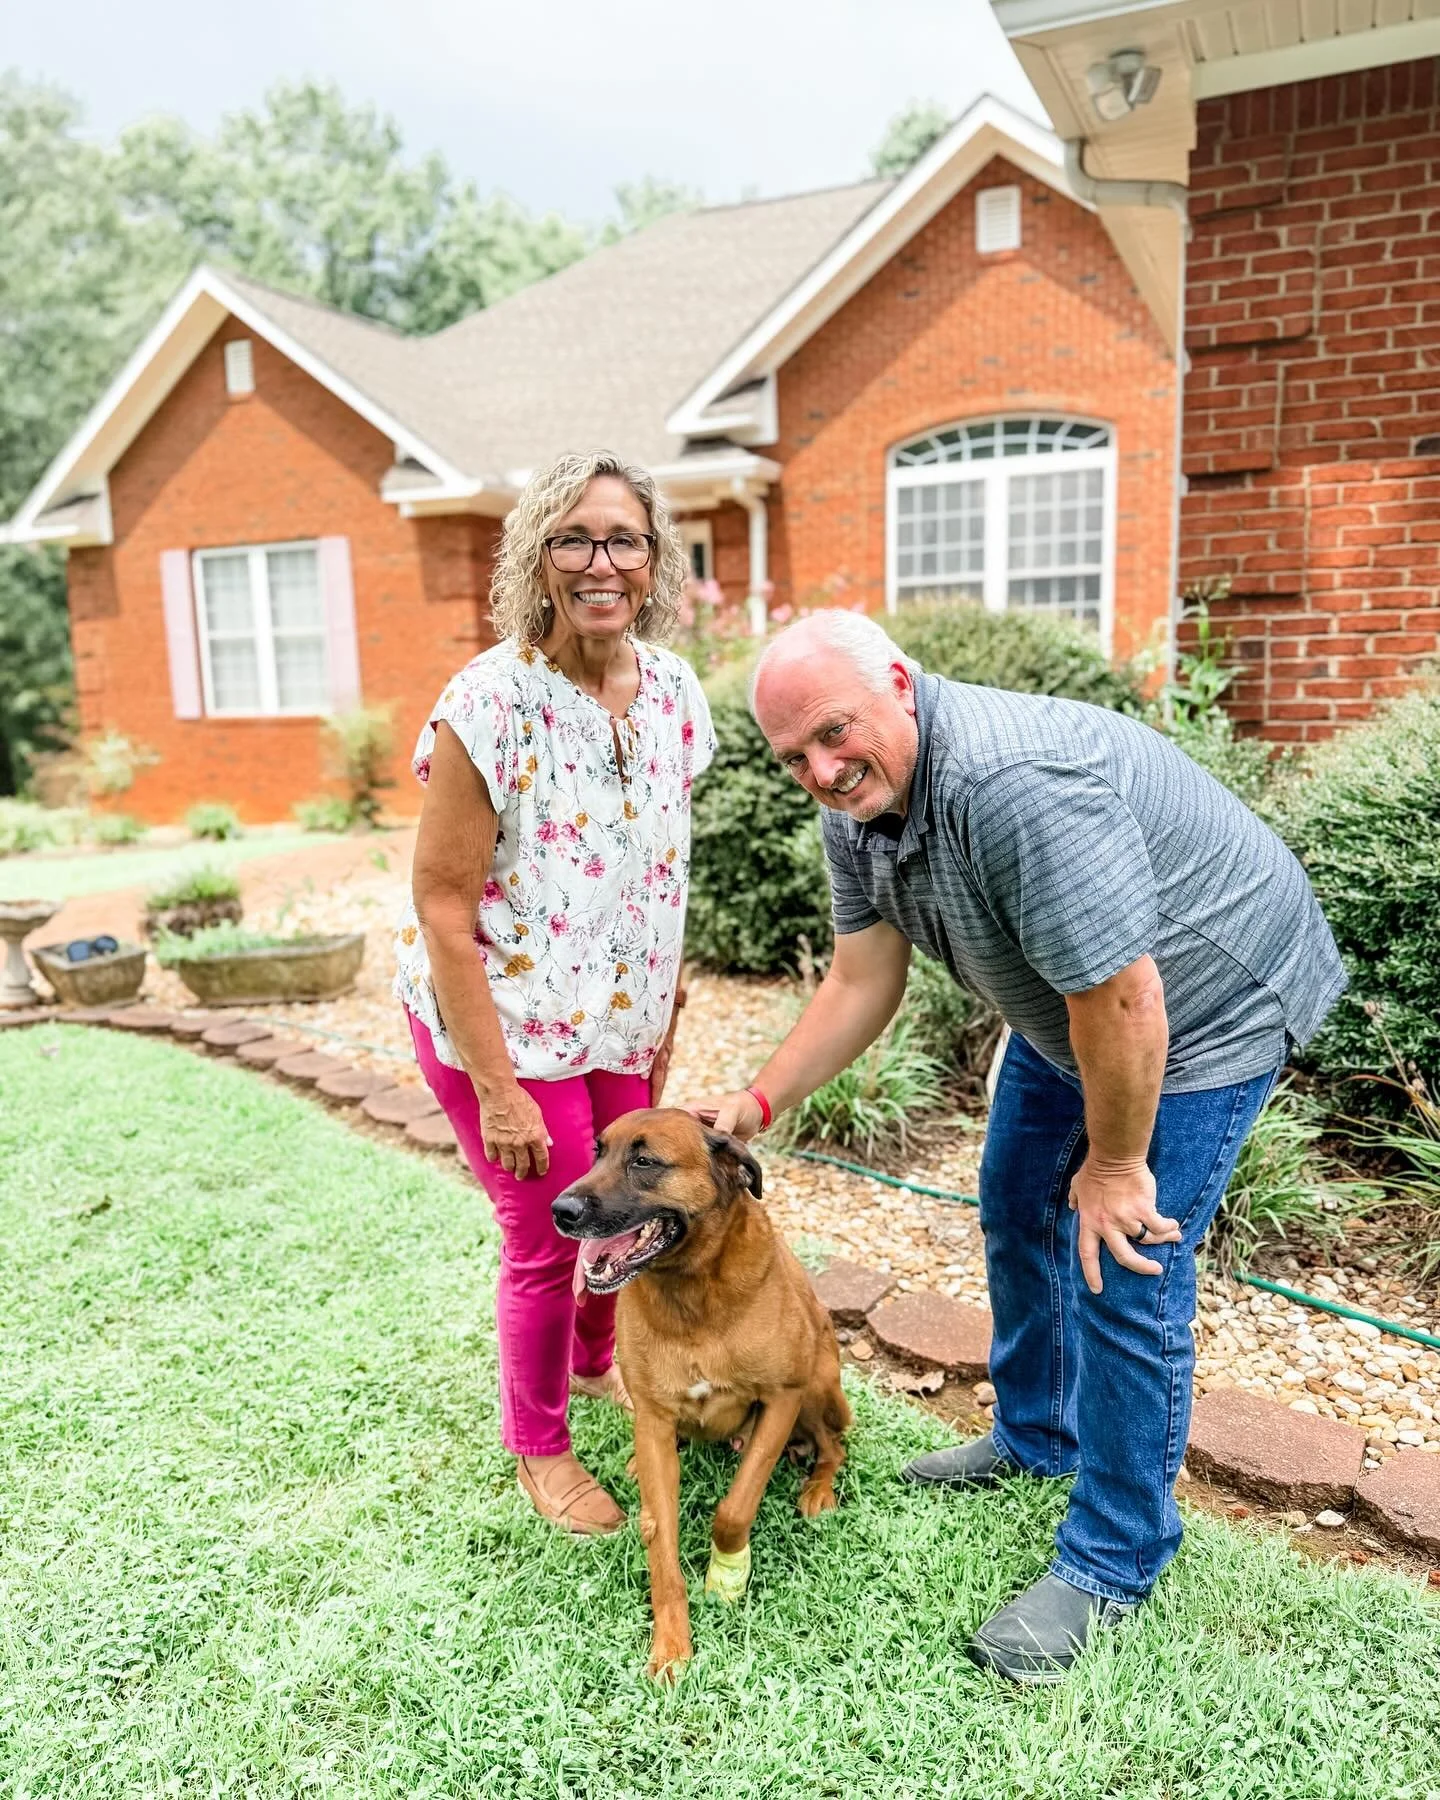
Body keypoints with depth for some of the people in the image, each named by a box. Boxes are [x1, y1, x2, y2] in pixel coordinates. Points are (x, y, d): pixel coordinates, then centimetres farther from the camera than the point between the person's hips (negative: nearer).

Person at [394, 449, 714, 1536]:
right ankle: (538, 1445, 36)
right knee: (547, 1239, 7)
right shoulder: (490, 703, -22)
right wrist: (496, 1088, -18)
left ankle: (596, 1360, 50)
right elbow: (442, 906, -19)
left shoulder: (673, 689, -4)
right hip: (504, 1021, -5)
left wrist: (666, 1012, 10)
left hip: (624, 1017, 6)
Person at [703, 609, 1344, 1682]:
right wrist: (759, 1102, -10)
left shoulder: (1011, 783, -38)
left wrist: (1115, 1164, -20)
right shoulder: (856, 804, -9)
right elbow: (860, 982, -3)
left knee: (1118, 1272, -7)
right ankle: (1034, 1438, 42)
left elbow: (1122, 999, -34)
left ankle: (1114, 1562, 16)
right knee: (1017, 1206, 18)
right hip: (1067, 1009, 9)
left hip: (1205, 1007, -9)